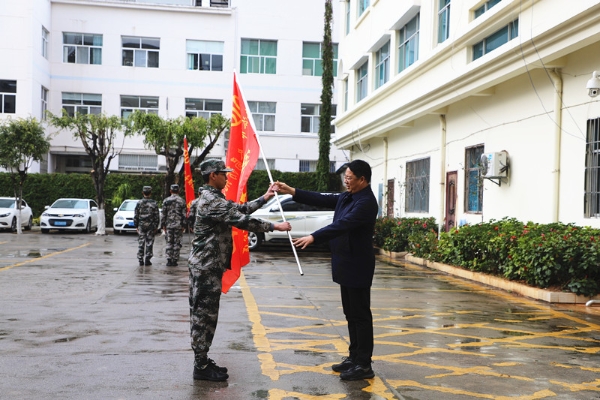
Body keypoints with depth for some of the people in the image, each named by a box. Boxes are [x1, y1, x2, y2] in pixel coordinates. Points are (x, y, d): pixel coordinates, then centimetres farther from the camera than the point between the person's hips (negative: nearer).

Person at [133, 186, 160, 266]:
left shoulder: (139, 203, -1)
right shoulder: (154, 203, -3)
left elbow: (135, 216, 1)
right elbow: (157, 217, -1)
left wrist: (136, 226, 7)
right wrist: (156, 227, 6)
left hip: (141, 226, 1)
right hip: (151, 226, -1)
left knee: (141, 243, 5)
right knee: (149, 243, 4)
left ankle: (140, 260, 6)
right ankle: (147, 260, 4)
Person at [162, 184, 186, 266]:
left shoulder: (166, 201, 1)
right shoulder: (182, 201, -1)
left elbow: (163, 214, 2)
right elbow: (184, 215, -2)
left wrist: (163, 225, 8)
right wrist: (183, 225, 3)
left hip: (169, 225, 1)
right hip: (178, 225, -1)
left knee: (169, 243, 5)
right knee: (177, 243, 3)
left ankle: (169, 260, 2)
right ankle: (175, 260, 3)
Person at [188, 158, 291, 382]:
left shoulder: (213, 198, 15)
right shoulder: (211, 201, -19)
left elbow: (240, 209, 18)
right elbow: (242, 220, -23)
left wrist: (264, 198, 14)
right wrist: (275, 227, -17)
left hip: (206, 265, 11)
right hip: (207, 266, -11)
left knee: (202, 314, 13)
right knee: (205, 315, -4)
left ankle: (202, 361, 21)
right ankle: (201, 367, 3)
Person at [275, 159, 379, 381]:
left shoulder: (366, 202, -19)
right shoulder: (347, 197, 12)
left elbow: (342, 224, -29)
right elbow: (321, 199, 11)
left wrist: (313, 237, -35)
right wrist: (291, 191, 5)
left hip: (357, 267, -10)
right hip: (346, 265, 10)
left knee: (360, 315, -3)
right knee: (351, 314, 15)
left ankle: (364, 365, 5)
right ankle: (354, 357, 25)